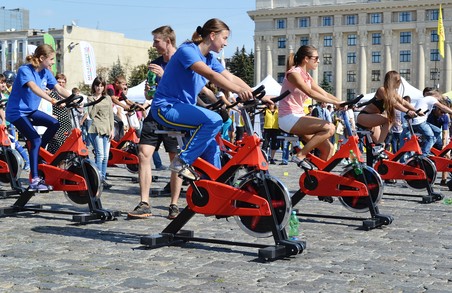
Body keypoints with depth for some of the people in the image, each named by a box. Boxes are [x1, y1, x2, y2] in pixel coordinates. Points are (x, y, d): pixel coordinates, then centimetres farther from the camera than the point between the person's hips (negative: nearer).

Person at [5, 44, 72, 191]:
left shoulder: (46, 72, 2)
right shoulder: (25, 70, -20)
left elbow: (59, 89, -4)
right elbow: (34, 88, -38)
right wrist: (52, 100, -51)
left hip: (31, 110, 8)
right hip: (16, 112, -8)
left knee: (54, 124, -11)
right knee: (35, 139, -20)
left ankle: (37, 153, 8)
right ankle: (34, 180, -18)